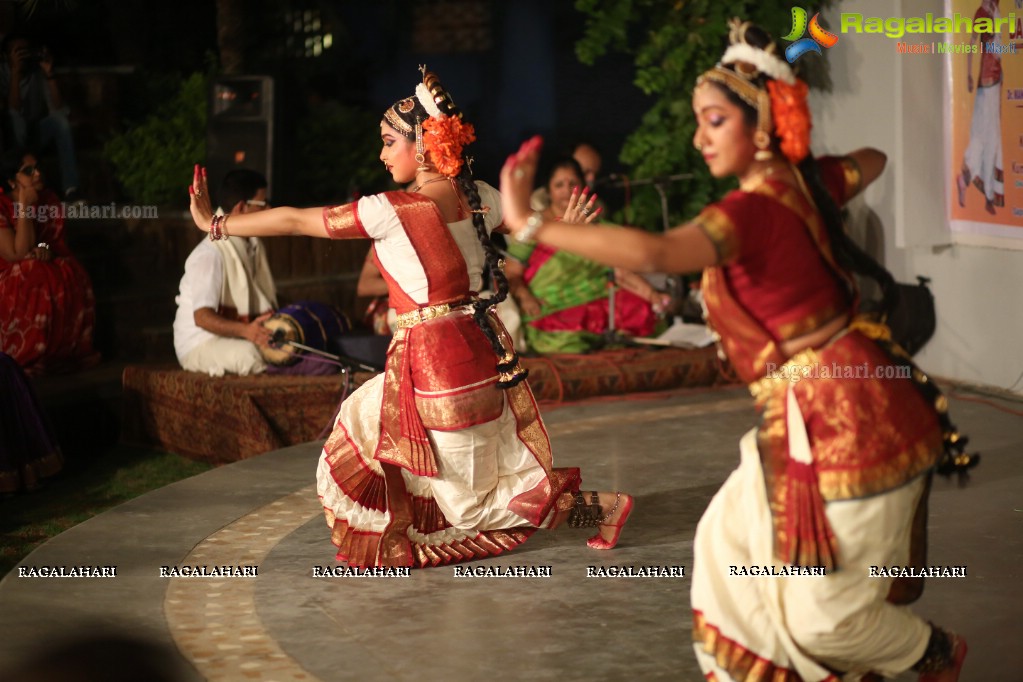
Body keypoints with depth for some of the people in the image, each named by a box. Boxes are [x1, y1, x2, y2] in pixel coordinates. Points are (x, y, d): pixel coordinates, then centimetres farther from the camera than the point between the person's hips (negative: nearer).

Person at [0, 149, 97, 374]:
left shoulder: (48, 199, 0)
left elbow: (59, 244, 8)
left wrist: (46, 248, -18)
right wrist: (24, 206, -26)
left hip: (44, 274, 5)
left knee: (71, 279, -24)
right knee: (38, 288, -35)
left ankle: (67, 352, -13)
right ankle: (25, 358, -21)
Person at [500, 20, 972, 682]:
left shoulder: (752, 211, -22)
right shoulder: (806, 183, 4)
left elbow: (654, 252, -40)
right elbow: (872, 160, 28)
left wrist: (531, 224, -38)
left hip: (841, 421, -9)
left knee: (821, 615, 3)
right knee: (733, 543, 16)